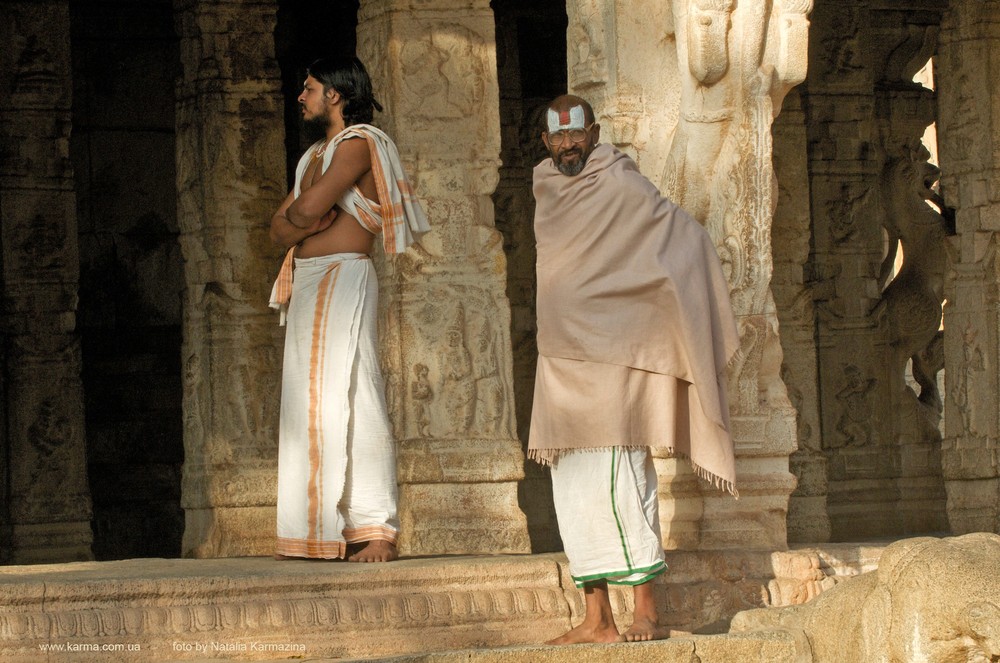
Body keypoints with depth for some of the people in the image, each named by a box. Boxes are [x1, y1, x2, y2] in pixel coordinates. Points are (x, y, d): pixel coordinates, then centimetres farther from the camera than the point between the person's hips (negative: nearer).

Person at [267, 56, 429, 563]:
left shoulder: (360, 144, -6)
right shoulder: (316, 155, 23)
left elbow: (306, 210, -18)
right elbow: (279, 228, 17)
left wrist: (295, 216, 4)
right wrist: (304, 218, -4)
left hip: (343, 279, -9)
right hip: (305, 285, 9)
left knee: (348, 401, -13)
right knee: (310, 406, 5)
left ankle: (377, 533, -15)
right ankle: (318, 531, 4)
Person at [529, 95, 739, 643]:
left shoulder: (618, 184, -6)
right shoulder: (546, 188, 14)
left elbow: (686, 234, -9)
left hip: (615, 358, -7)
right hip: (562, 361, 7)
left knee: (617, 478, -13)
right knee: (572, 486, 4)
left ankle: (646, 612, -10)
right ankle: (597, 619, 6)